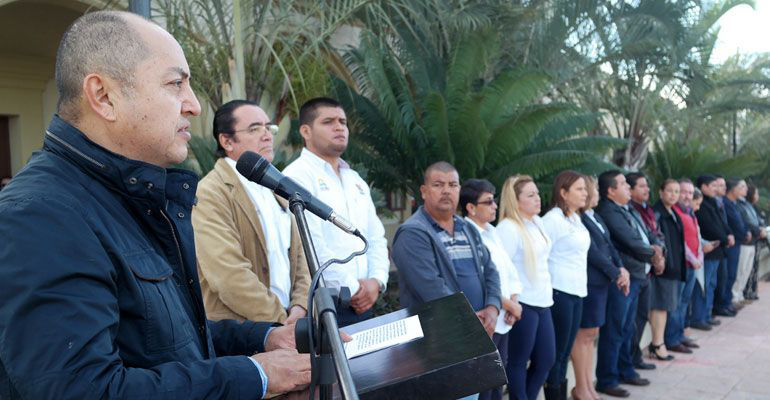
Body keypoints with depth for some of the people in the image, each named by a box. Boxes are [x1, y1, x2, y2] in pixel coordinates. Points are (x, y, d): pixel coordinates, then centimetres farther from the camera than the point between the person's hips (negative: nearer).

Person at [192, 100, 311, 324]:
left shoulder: (275, 189, 16)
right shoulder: (209, 194, -9)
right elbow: (231, 277, -17)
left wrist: (300, 306, 1)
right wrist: (284, 323, -13)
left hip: (287, 317, 6)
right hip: (238, 332, -6)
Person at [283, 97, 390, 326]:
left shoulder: (356, 181, 18)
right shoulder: (297, 175, -7)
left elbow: (376, 238, 16)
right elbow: (310, 243, -17)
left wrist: (376, 281, -1)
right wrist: (353, 288, -12)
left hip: (361, 303, 7)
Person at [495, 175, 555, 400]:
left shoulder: (537, 222, 11)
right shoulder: (507, 228, -16)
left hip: (542, 301, 9)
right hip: (522, 304, -9)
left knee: (547, 359, 15)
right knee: (518, 362, 5)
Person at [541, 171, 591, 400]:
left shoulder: (576, 219, 13)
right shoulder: (552, 219, -13)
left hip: (576, 292, 8)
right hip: (559, 293, -8)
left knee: (565, 353, 13)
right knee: (556, 354, 0)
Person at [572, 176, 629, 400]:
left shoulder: (595, 216, 15)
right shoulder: (577, 218, -15)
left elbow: (608, 245, 13)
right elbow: (592, 251, -17)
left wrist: (621, 268, -1)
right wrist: (616, 274, -9)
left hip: (602, 281, 9)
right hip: (588, 281, -9)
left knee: (592, 333, 12)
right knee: (584, 334, 0)